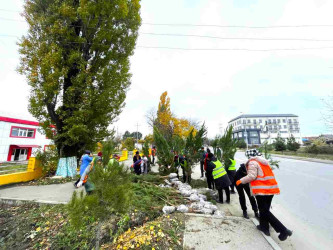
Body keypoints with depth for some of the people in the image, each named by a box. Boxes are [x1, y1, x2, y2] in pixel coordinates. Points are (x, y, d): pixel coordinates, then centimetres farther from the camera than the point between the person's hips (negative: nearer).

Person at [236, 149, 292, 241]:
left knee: (265, 212, 0)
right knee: (265, 209, 21)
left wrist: (241, 181, -8)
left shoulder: (252, 162, -10)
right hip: (270, 189, 9)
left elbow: (252, 176, -18)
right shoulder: (264, 162, 15)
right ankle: (264, 227, 33)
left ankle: (283, 230, -3)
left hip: (261, 190, -9)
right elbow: (267, 175, 21)